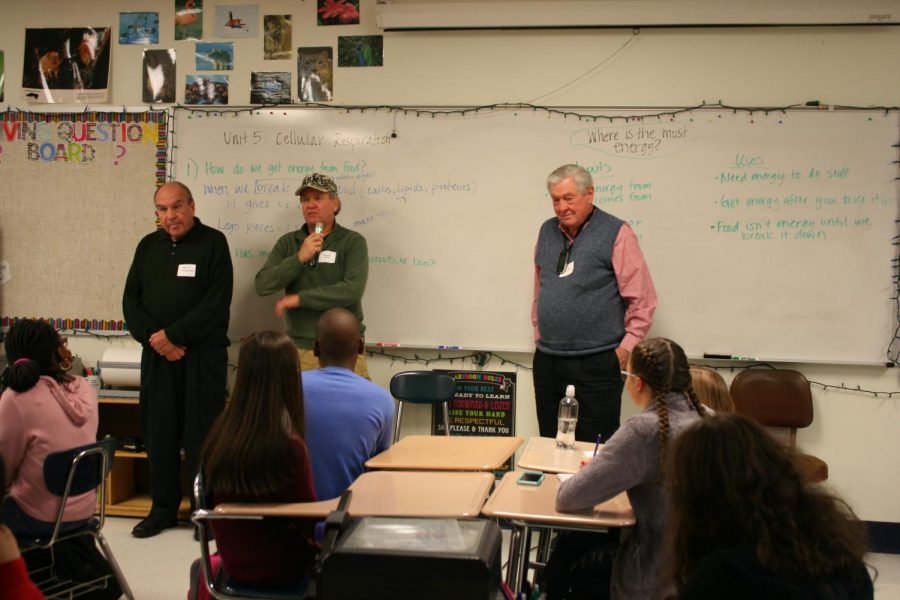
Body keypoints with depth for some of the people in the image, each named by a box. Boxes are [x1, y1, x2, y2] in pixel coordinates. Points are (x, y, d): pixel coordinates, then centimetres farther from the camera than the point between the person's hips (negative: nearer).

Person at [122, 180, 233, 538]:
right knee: (159, 432, 8)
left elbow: (217, 302, -12)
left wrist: (174, 335, -16)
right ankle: (163, 509, 20)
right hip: (157, 353, 5)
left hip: (202, 353, -5)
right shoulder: (148, 246, 13)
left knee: (200, 434, -2)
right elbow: (131, 298, 9)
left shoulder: (213, 242, -3)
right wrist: (152, 337, -7)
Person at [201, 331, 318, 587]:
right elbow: (308, 516, -17)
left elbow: (211, 500, 3)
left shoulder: (219, 432, -11)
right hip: (277, 567, -5)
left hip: (233, 563, 5)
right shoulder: (289, 445, -26)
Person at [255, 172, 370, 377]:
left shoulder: (353, 242, -2)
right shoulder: (288, 242, 8)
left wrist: (299, 298, -13)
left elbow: (352, 290, -16)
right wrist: (299, 258, -13)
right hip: (300, 348, 3)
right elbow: (262, 285, -2)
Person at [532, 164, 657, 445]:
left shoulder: (616, 233, -6)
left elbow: (643, 299, -7)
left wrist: (625, 349, -10)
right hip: (546, 362, 6)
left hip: (597, 364, -5)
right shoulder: (547, 231, 12)